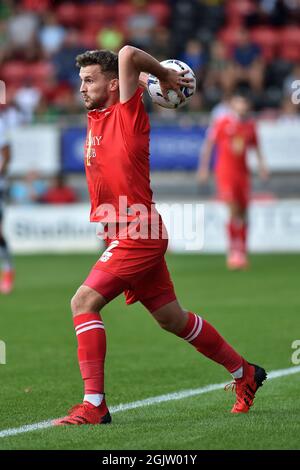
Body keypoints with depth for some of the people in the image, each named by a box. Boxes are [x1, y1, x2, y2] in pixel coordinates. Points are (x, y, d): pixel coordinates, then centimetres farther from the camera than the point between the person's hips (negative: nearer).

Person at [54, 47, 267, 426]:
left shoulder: (127, 114, -10)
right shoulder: (95, 118, 12)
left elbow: (128, 55, -21)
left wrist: (165, 76, -7)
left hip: (138, 235, -9)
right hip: (123, 236, 9)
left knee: (84, 302, -18)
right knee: (171, 318, 17)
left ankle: (93, 405, -19)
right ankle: (244, 373, 32)